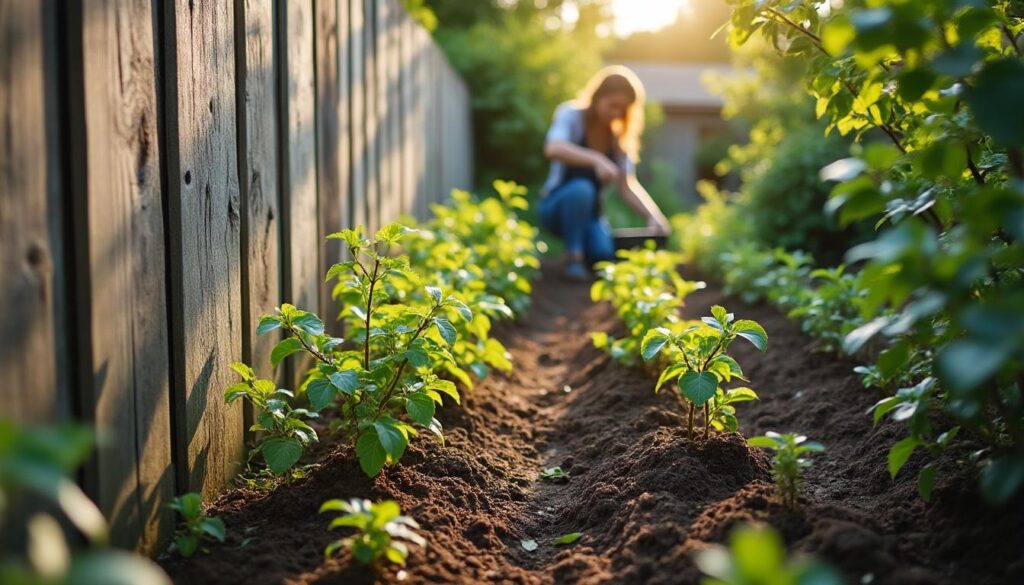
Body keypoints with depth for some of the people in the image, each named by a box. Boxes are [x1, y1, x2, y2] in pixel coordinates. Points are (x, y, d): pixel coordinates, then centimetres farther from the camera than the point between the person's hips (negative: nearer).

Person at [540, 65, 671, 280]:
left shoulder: (619, 135, 0)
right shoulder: (571, 115, -13)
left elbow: (627, 186, -7)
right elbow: (553, 149, -36)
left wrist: (654, 216, -25)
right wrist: (596, 160, -51)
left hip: (589, 211, 4)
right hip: (557, 205, -4)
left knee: (605, 253, -25)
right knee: (581, 189, -36)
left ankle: (583, 247, 10)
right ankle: (573, 256, -20)